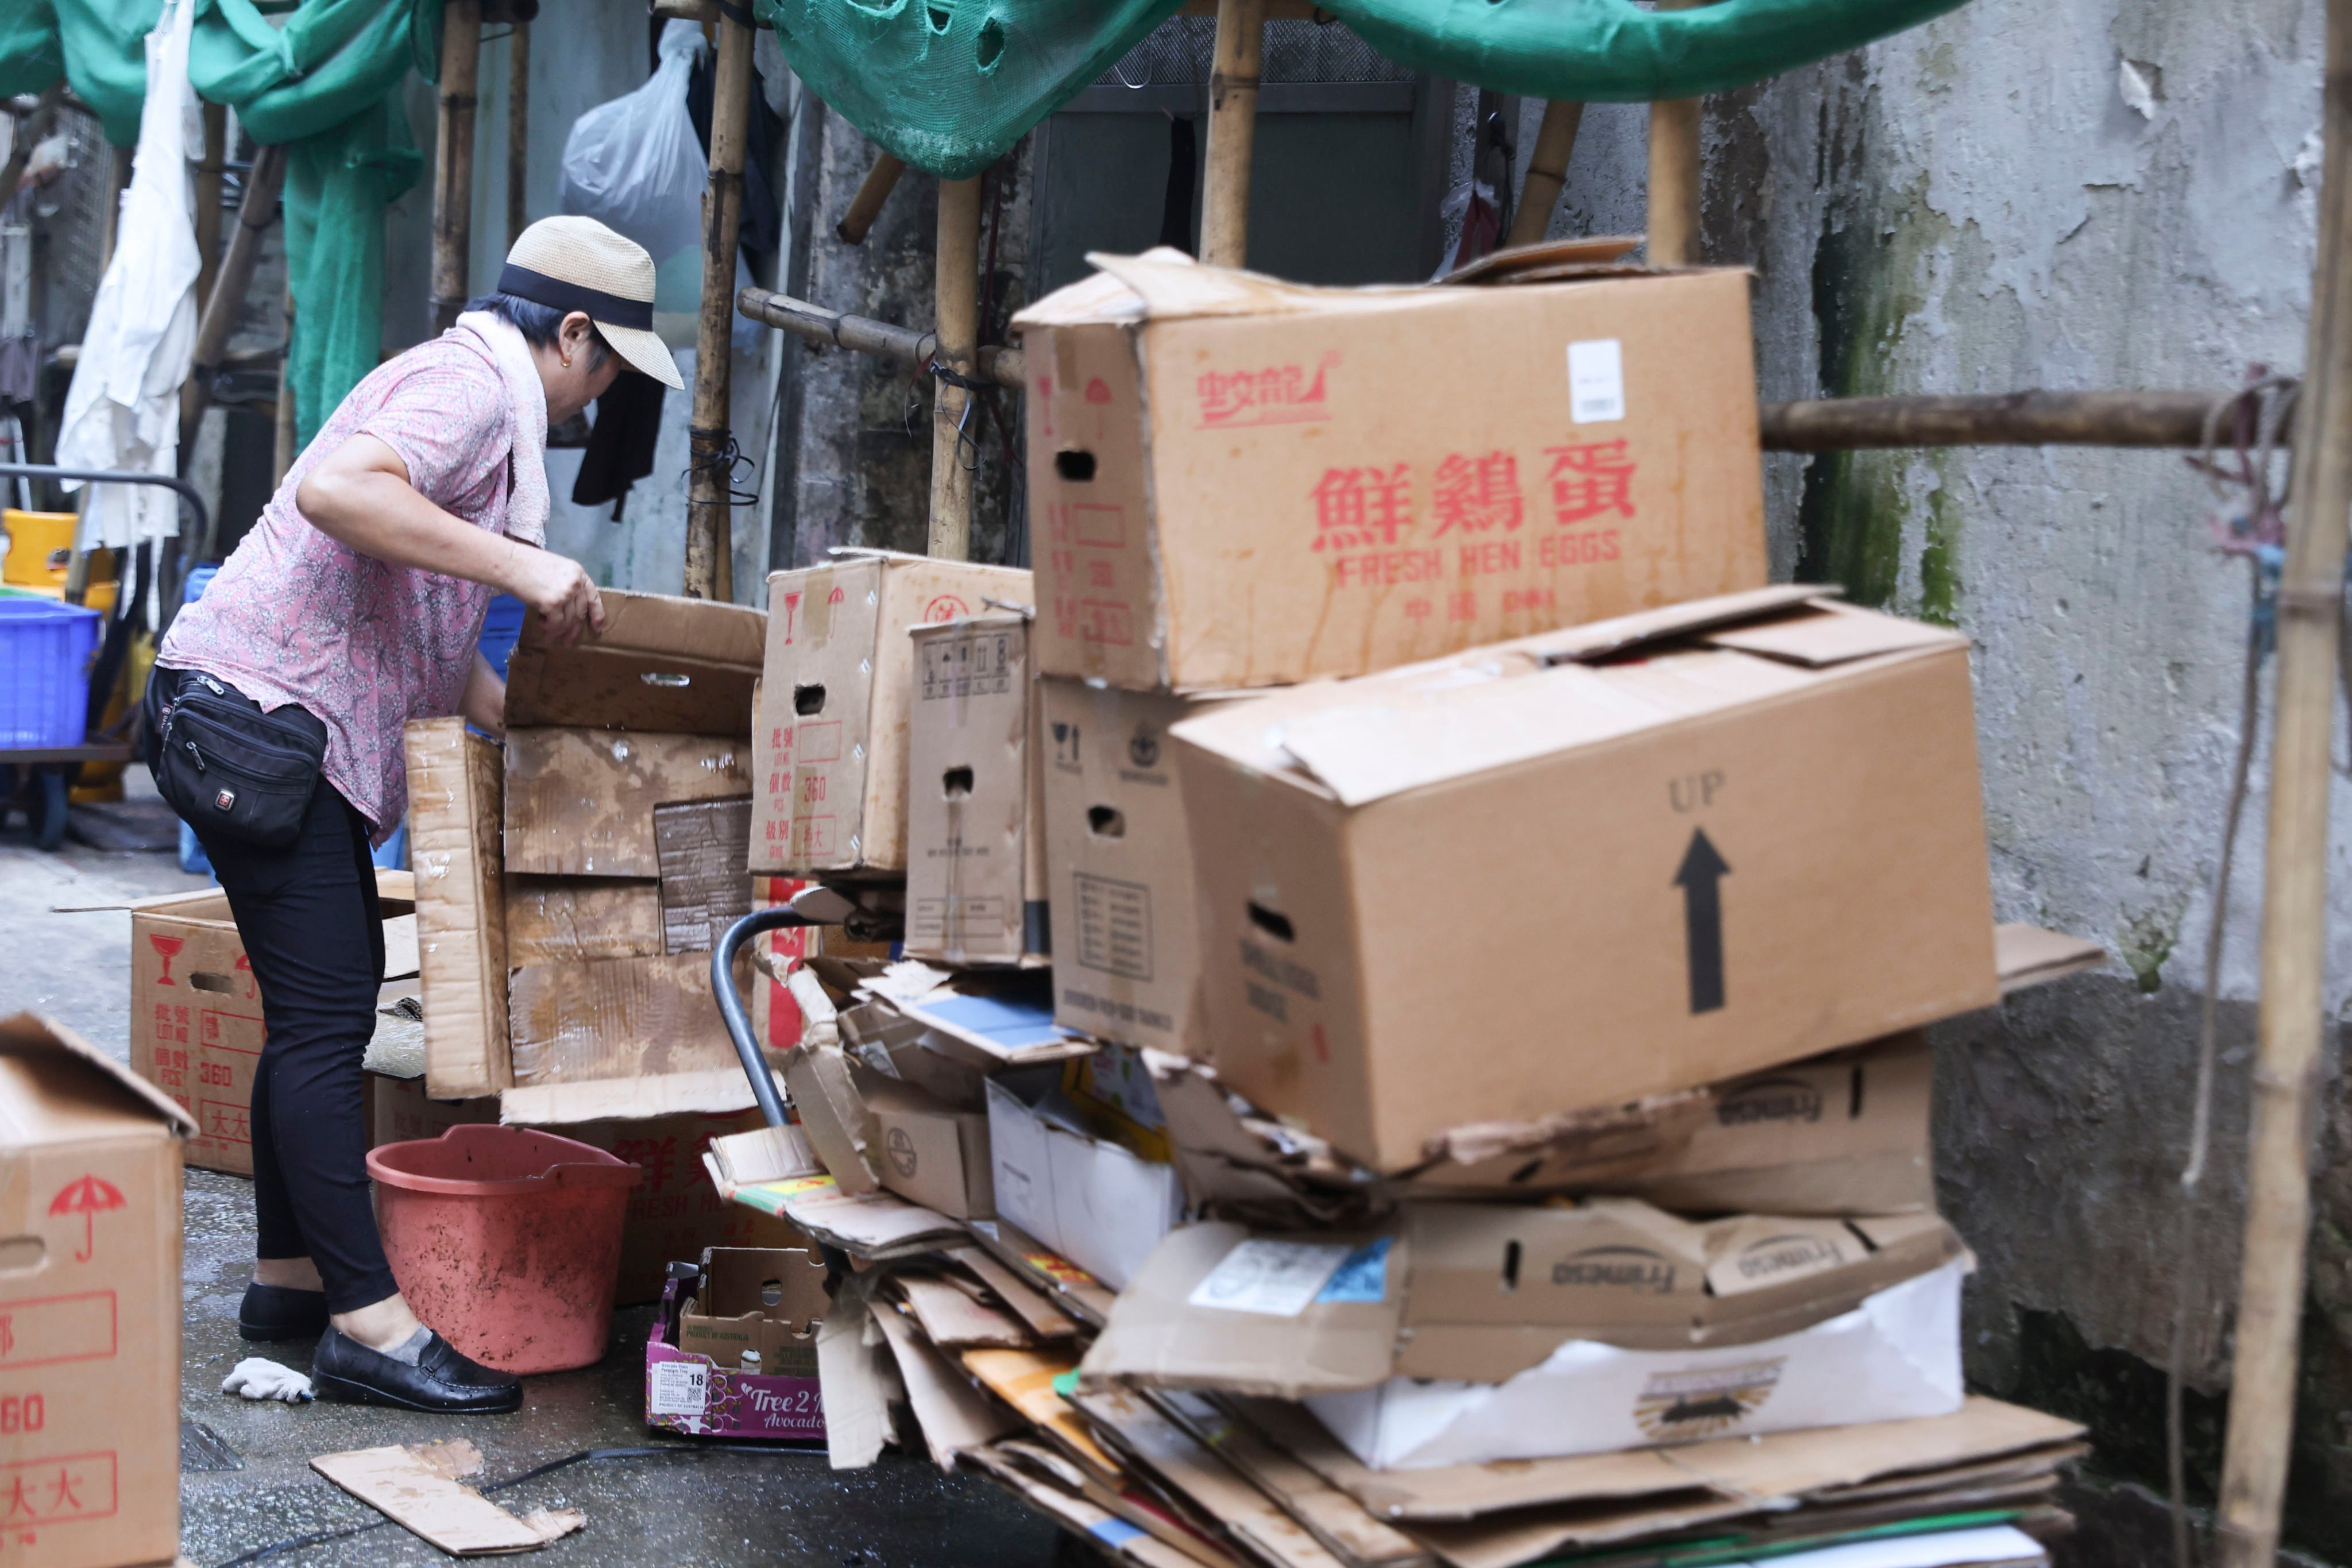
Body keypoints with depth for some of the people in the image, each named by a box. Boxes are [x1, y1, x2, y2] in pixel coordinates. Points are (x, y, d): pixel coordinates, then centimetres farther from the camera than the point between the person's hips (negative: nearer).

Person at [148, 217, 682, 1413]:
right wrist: (522, 565, -29)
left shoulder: (485, 402, 21)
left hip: (285, 729, 11)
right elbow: (335, 491, -32)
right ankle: (370, 1326, -10)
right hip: (255, 714, -11)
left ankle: (292, 1277, 24)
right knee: (324, 1017, -11)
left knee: (322, 1009, 15)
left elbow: (431, 641, 28)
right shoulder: (465, 384, -12)